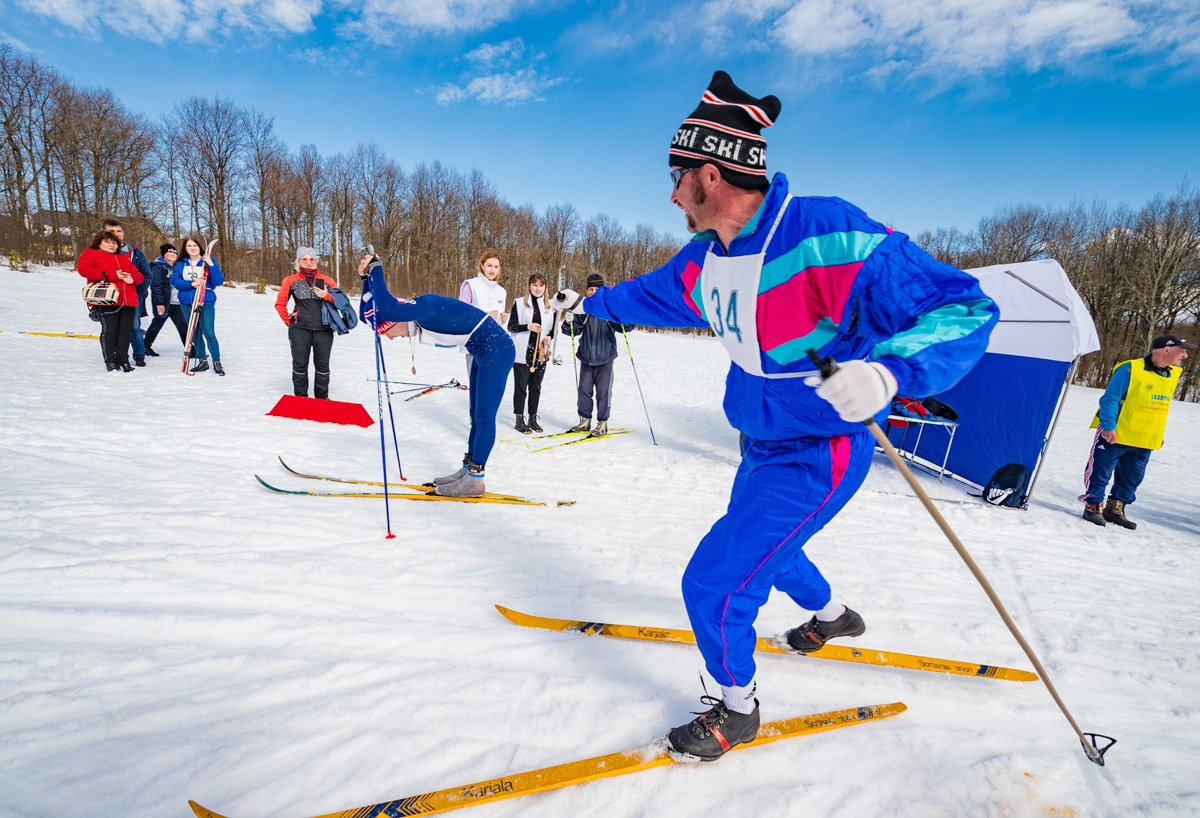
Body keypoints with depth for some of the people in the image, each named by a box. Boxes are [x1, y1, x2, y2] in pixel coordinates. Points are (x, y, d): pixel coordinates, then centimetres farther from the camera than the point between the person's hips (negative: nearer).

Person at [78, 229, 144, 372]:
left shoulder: (124, 258, 29)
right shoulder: (90, 254, 11)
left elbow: (138, 274, 25)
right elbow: (84, 269, -8)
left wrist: (132, 278, -1)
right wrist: (112, 275, -13)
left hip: (129, 301, 5)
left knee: (126, 331, 3)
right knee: (109, 330, -7)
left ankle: (123, 360, 12)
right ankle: (110, 361, 0)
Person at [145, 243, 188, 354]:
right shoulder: (158, 266, -6)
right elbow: (156, 286, -14)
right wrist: (159, 303, -20)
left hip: (176, 303, 6)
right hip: (164, 303, -6)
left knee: (183, 327, 0)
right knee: (156, 325, 7)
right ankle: (146, 346, 24)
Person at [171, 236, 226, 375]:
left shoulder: (208, 261, 1)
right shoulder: (180, 264, 8)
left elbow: (219, 282, -8)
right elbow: (175, 281, 0)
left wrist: (211, 265, -18)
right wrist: (192, 284, -15)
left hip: (206, 302, -4)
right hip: (187, 302, 4)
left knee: (209, 333, -12)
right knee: (195, 333, 9)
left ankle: (217, 362, -2)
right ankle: (202, 361, 19)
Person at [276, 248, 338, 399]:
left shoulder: (327, 280, 10)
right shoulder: (291, 280, 8)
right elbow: (280, 304, 13)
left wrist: (327, 296, -8)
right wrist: (289, 321, 7)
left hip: (323, 329, 1)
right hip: (300, 329, 0)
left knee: (322, 365, 5)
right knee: (300, 365, 3)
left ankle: (322, 398, 17)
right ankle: (300, 398, 14)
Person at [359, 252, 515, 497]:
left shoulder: (424, 305, -24)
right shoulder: (414, 316, 4)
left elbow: (388, 310, -43)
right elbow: (367, 313, 15)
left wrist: (376, 268, -29)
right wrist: (367, 277, 1)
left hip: (497, 350, -10)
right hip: (482, 353, 10)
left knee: (484, 415, -6)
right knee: (477, 415, 14)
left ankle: (475, 479, 0)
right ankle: (468, 470, 22)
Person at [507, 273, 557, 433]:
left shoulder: (550, 305, 10)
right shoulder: (519, 303, 1)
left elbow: (553, 328, 17)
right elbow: (511, 326, -1)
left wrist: (549, 336, -4)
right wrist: (528, 327, -16)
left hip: (540, 353, 3)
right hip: (522, 353, -3)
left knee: (536, 387, 10)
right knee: (521, 387, 0)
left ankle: (533, 419, 21)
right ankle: (519, 421, 11)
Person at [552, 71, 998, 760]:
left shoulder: (826, 235, -29)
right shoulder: (707, 258, -2)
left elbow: (963, 308, -28)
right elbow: (653, 293, 20)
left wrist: (889, 370, -47)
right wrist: (591, 302, 33)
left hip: (818, 456, -8)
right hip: (763, 446, 9)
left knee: (714, 584, -7)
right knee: (765, 548, 31)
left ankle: (738, 708, 24)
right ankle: (831, 614, 63)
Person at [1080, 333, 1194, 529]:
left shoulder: (1173, 375, 10)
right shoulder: (1130, 369, -14)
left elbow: (1162, 408, 20)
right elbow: (1109, 399, -14)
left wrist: (1160, 435, 18)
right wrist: (1108, 426, -19)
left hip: (1145, 442, 7)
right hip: (1114, 436, -7)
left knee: (1131, 479, 14)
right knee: (1100, 474, 0)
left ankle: (1115, 509, 27)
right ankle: (1093, 507, 12)